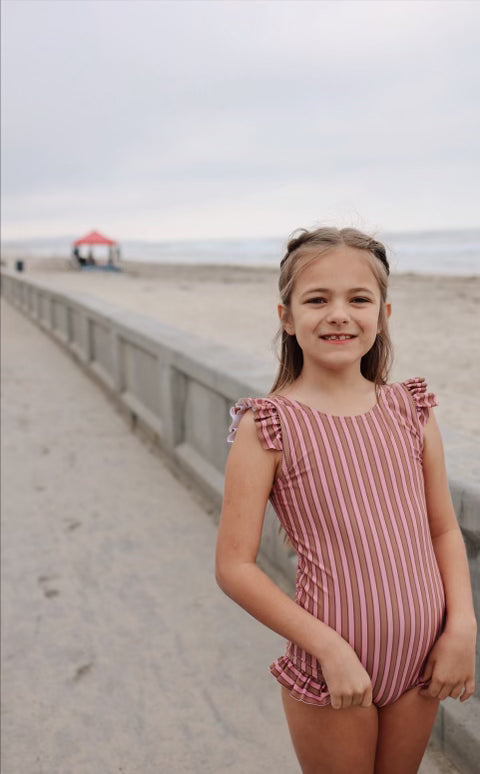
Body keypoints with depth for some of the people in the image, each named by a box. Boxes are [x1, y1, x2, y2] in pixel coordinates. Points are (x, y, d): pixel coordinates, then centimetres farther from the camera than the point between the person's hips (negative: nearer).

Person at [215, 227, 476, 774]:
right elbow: (234, 567, -14)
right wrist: (330, 649, -17)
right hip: (331, 667, -4)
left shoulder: (411, 411, -1)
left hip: (422, 660, 4)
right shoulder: (269, 428, -14)